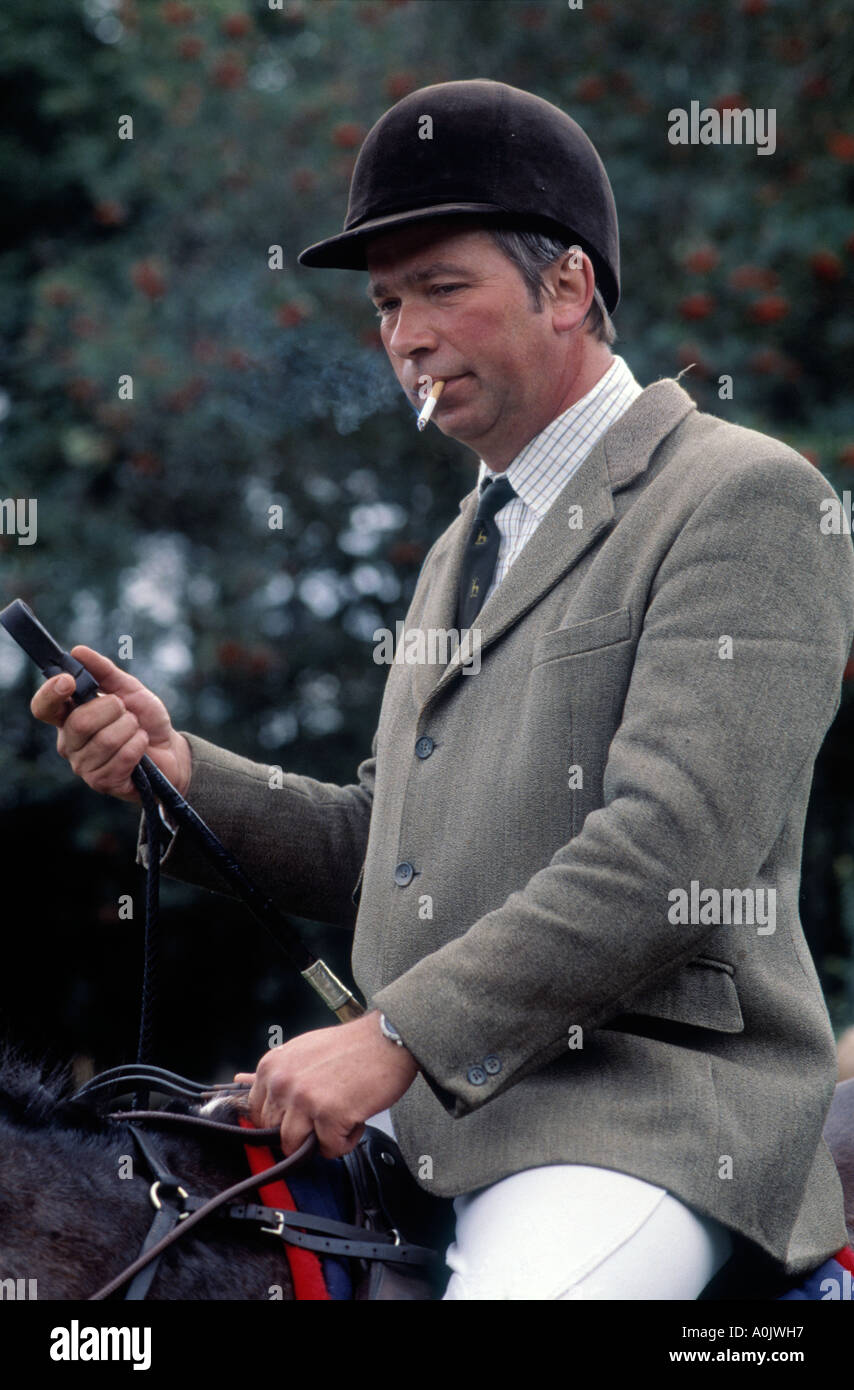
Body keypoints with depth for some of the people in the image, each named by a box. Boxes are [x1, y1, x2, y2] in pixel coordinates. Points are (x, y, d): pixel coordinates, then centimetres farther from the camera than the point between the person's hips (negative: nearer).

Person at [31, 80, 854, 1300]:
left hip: (647, 1112, -8)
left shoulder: (746, 499, -6)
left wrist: (395, 1036, -21)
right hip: (418, 1115, 8)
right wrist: (180, 771, 4)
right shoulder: (462, 551, 24)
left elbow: (673, 846, -18)